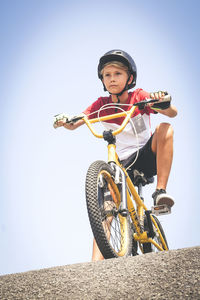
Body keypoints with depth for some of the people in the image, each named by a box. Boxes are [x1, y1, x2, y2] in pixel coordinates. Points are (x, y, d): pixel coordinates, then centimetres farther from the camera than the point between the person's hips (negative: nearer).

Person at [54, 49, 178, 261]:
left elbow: (173, 113, -19)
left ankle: (160, 192, -28)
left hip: (147, 157, -1)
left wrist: (164, 102, -42)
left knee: (165, 129, -29)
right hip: (122, 164, 2)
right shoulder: (101, 105, -1)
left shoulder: (139, 97, -7)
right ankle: (97, 263, -20)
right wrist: (65, 121, -28)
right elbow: (74, 124, -5)